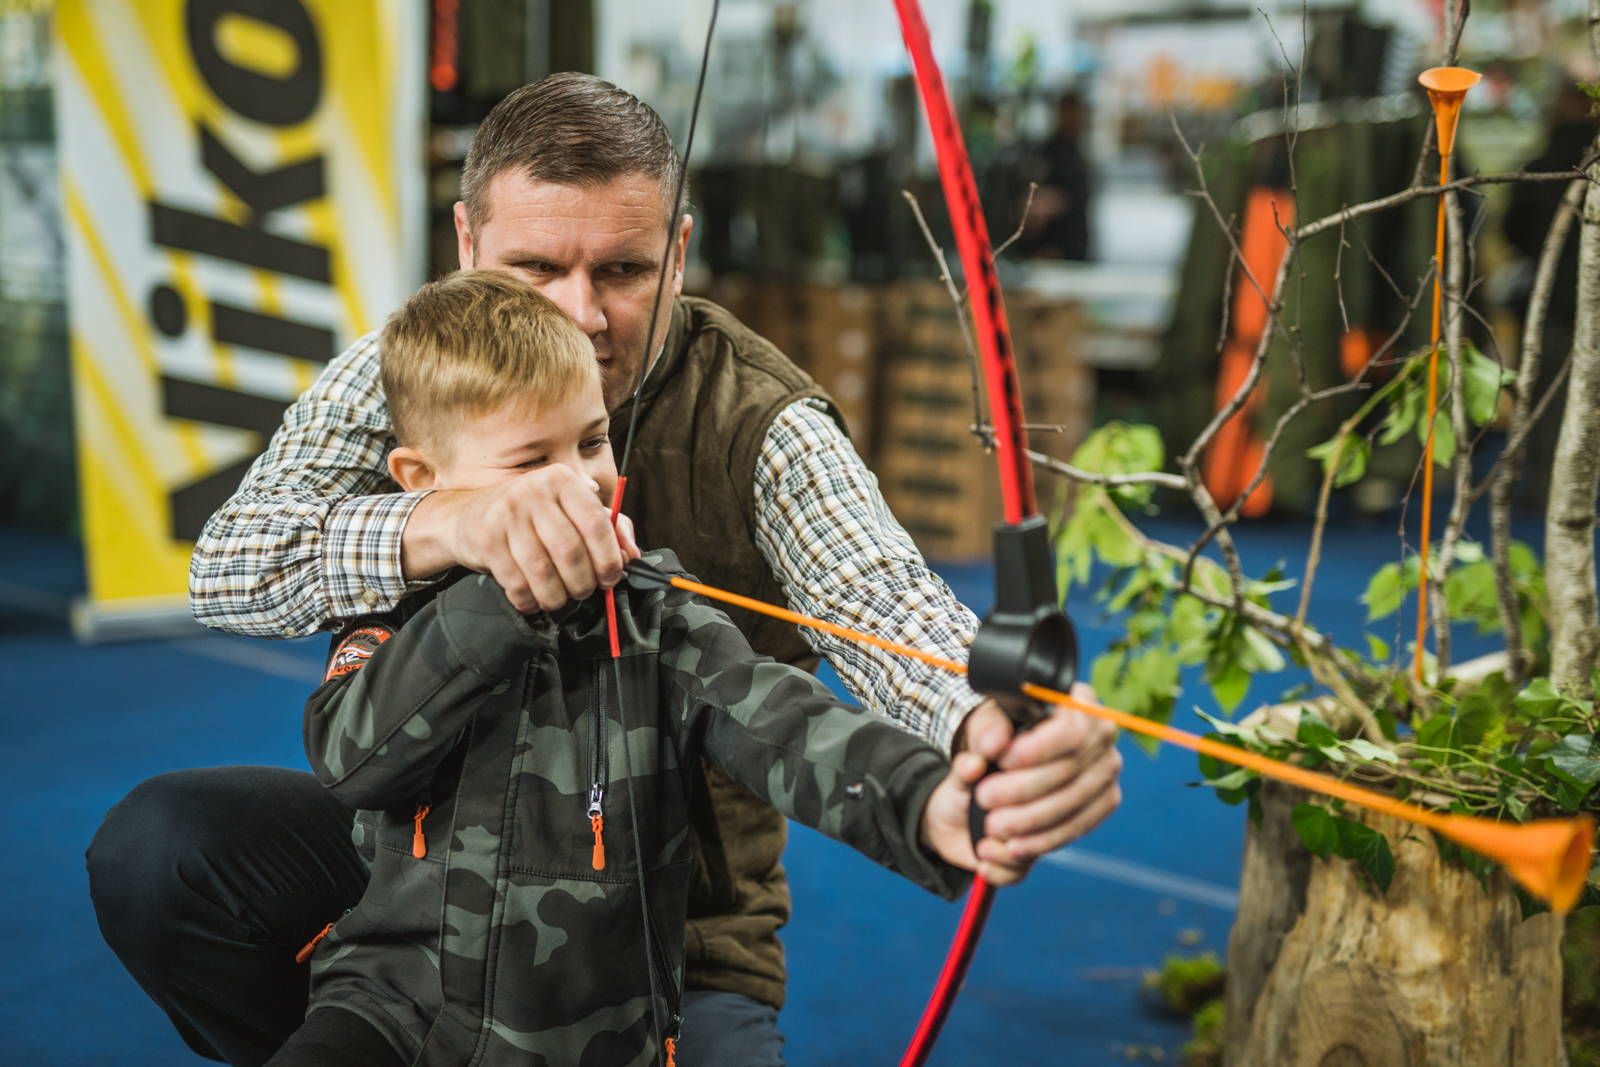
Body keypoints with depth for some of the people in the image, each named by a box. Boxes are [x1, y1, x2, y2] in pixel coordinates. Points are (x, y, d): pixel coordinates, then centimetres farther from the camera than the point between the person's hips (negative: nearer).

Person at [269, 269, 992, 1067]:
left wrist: (922, 800, -34)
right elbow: (350, 757, -14)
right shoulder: (404, 611, 3)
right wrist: (501, 593, -20)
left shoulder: (653, 616, 1)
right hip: (394, 1001, -2)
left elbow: (780, 725, -14)